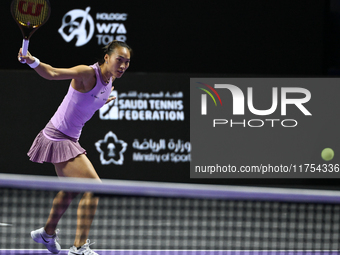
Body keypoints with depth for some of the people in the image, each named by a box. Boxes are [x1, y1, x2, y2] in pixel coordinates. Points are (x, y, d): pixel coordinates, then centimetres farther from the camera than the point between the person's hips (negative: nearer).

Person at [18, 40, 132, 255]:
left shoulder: (109, 80, 3)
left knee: (71, 189, 29)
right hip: (59, 138, -10)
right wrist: (32, 61, -52)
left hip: (70, 139, 10)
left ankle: (48, 233, 51)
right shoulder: (88, 73, -23)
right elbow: (52, 73, -36)